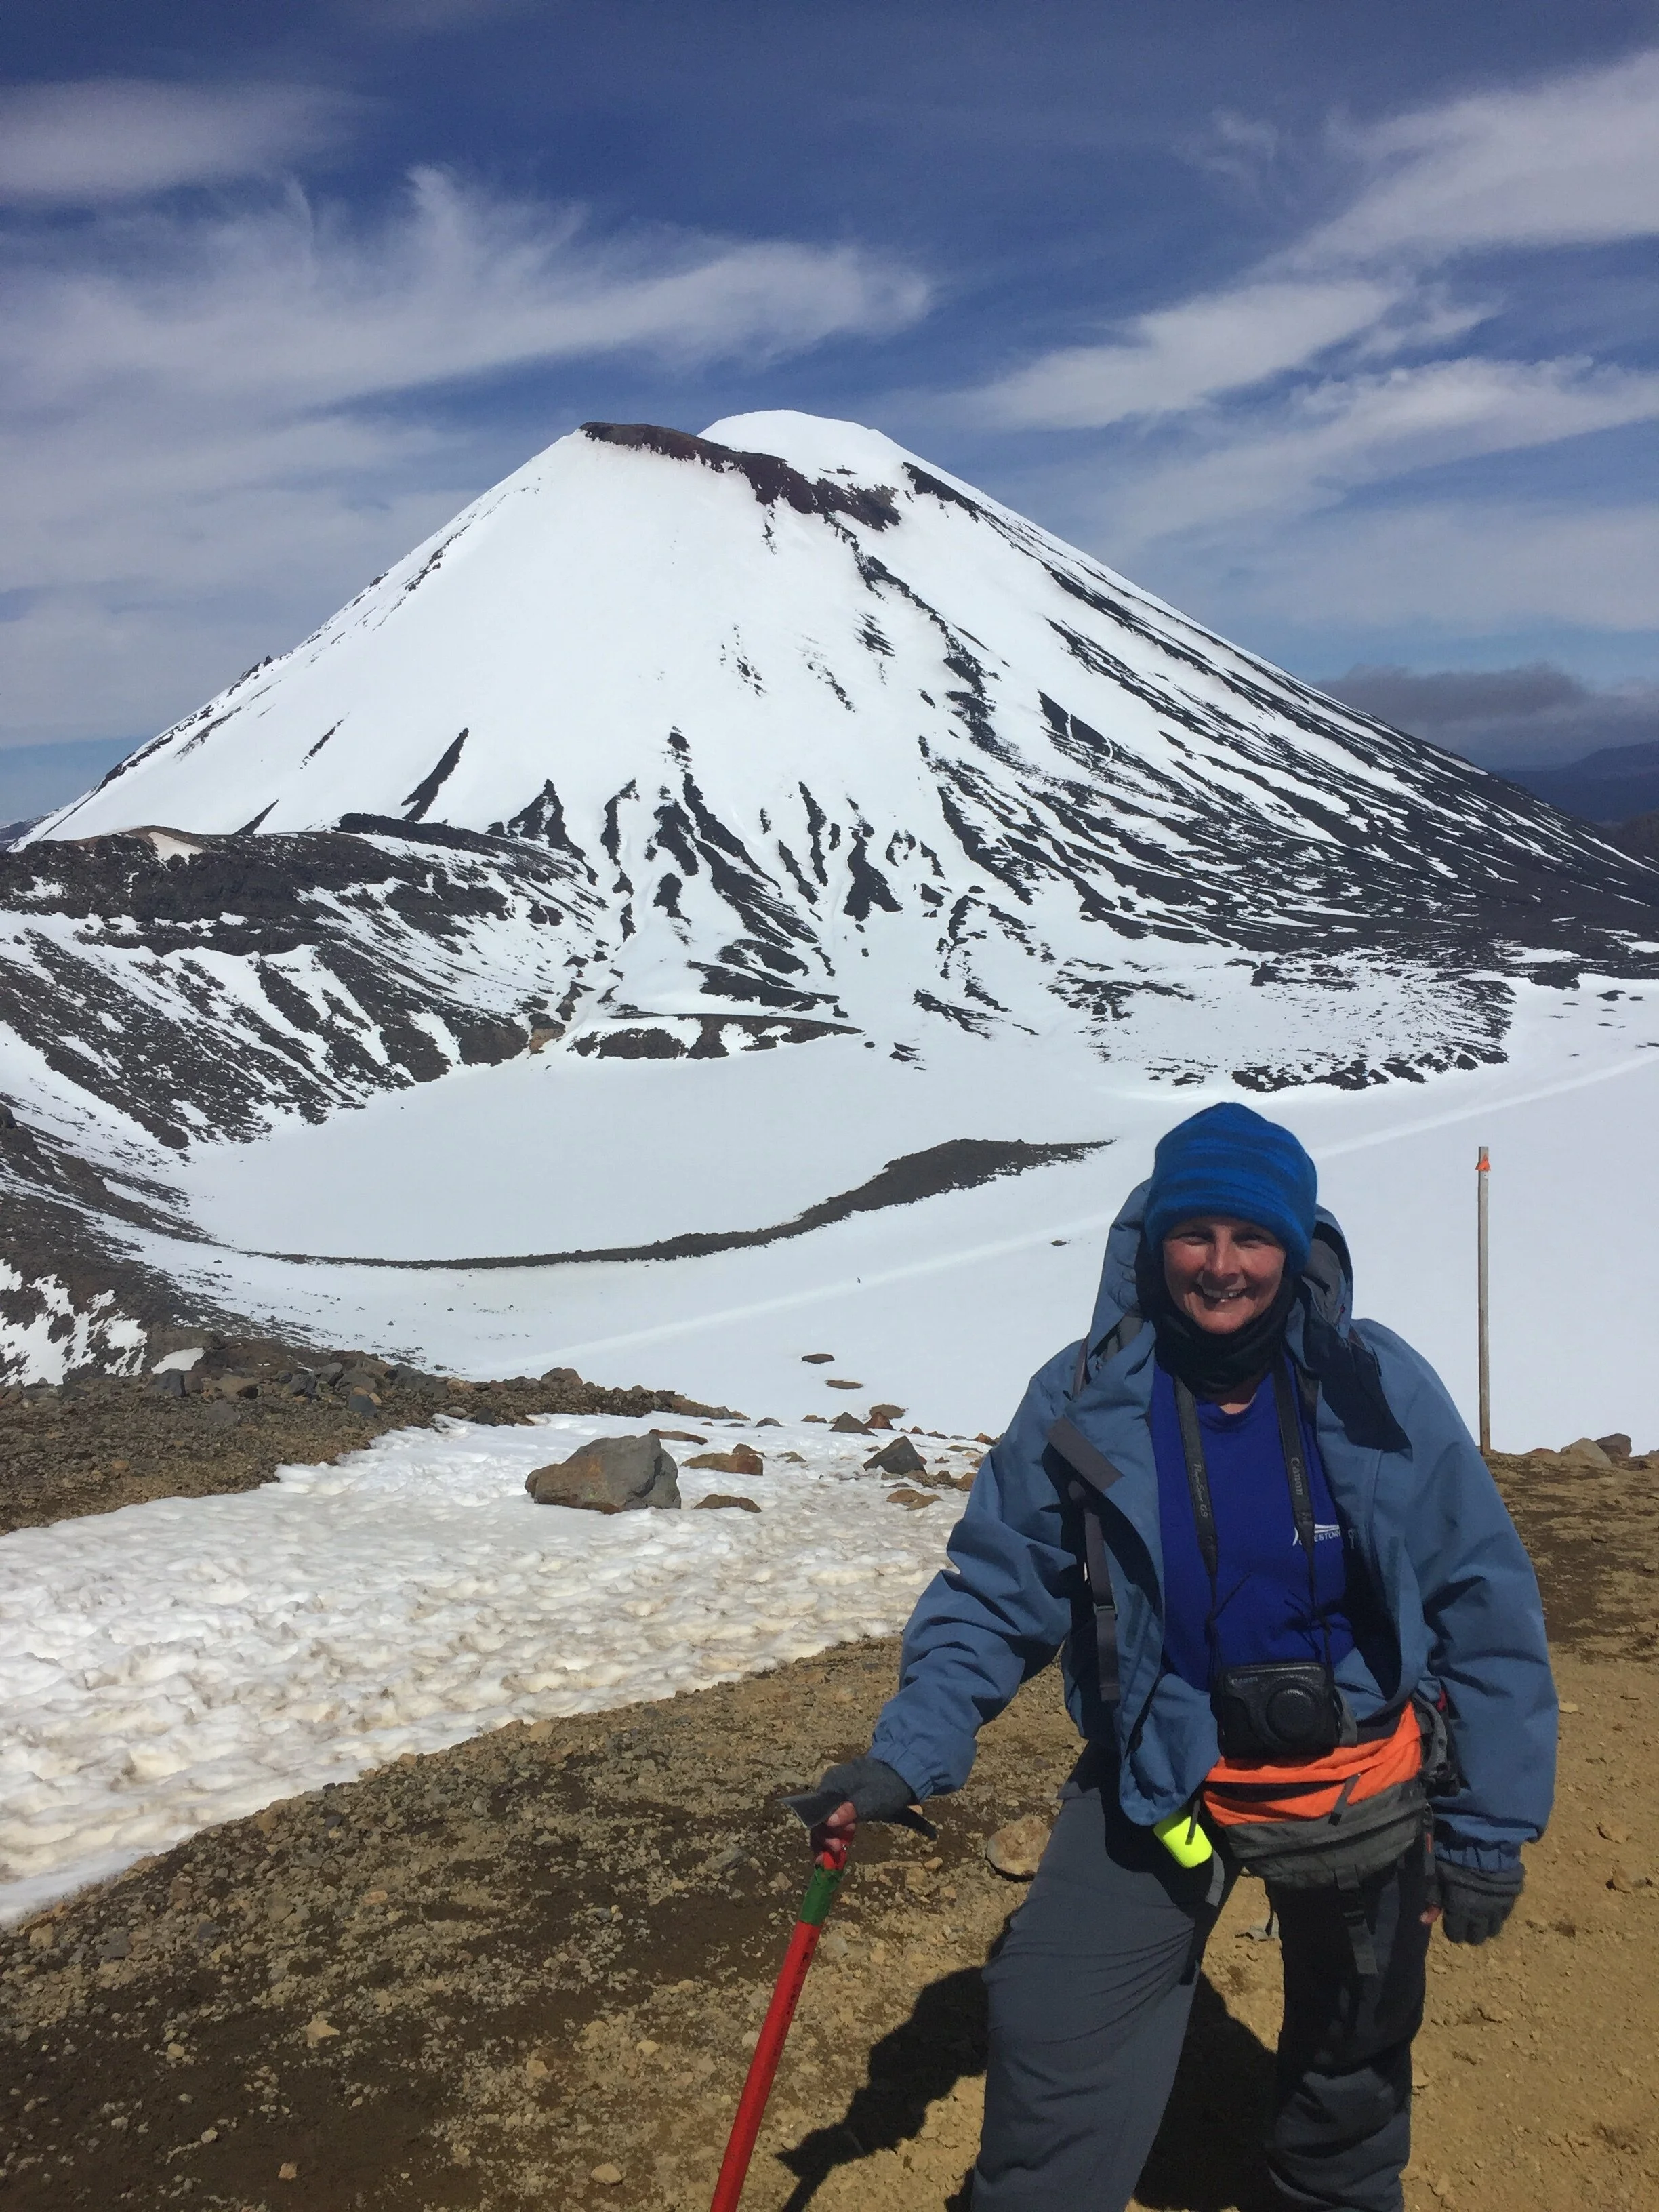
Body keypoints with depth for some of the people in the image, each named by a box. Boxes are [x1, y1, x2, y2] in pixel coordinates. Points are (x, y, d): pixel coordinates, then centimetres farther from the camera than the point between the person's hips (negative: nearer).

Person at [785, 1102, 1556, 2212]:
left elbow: (1485, 1606, -9)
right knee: (1051, 2033, -10)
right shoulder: (1084, 1401, -15)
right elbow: (997, 1590, -8)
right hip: (1157, 1778, 0)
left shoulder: (1378, 1389, -17)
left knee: (1354, 2058, 23)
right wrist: (909, 1753, -20)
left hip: (1356, 1780, 1)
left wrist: (1490, 1829, -7)